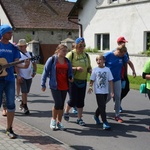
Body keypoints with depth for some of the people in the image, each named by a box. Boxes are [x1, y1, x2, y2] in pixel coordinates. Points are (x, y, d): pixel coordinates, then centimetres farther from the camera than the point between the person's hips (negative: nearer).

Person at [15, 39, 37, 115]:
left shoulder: (30, 54, 5)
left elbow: (34, 63, 12)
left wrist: (34, 72, -3)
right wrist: (18, 76, -19)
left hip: (29, 76, 4)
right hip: (21, 77, -4)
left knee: (26, 92, 12)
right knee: (24, 92, -9)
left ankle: (22, 104, 32)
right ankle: (25, 107, -1)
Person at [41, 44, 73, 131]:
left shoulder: (67, 61, 10)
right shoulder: (52, 60, -4)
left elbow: (70, 72, 17)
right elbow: (45, 72, -3)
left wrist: (71, 77, -6)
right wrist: (43, 84, -6)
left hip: (64, 87, 5)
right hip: (55, 86, -5)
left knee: (62, 105, 8)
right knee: (58, 103, -12)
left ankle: (59, 122, 20)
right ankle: (53, 120, 10)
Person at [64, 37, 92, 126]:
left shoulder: (86, 55, 10)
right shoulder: (71, 54, -8)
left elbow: (89, 67, 20)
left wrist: (90, 70, -3)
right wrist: (76, 68, -25)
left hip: (83, 81, 5)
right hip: (73, 80, -5)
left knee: (81, 100, 7)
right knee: (73, 99, -4)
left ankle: (80, 118, 17)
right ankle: (66, 112, 26)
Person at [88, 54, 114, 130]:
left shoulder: (107, 69, 0)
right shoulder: (95, 70, -2)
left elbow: (110, 81, 1)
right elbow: (92, 80, 1)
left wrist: (112, 91, -1)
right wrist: (90, 87, -17)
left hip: (105, 91, 3)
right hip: (98, 91, -3)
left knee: (101, 106, 15)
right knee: (102, 106, -8)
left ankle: (96, 116, 42)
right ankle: (105, 122, -6)